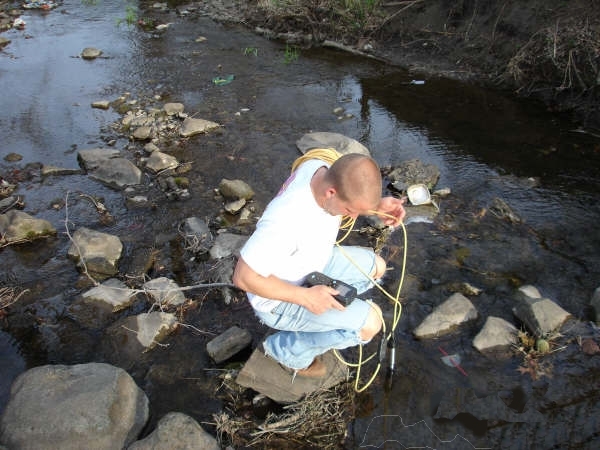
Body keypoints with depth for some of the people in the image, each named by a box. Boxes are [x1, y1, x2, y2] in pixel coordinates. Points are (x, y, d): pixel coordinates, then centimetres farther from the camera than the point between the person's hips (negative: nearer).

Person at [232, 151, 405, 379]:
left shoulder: (321, 169, -18)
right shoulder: (286, 220, -41)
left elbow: (354, 199, 5)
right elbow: (243, 277, -31)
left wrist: (378, 206, -14)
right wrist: (305, 296, -30)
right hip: (281, 296, -8)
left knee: (377, 267, 12)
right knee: (370, 322, -14)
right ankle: (289, 350, 3)